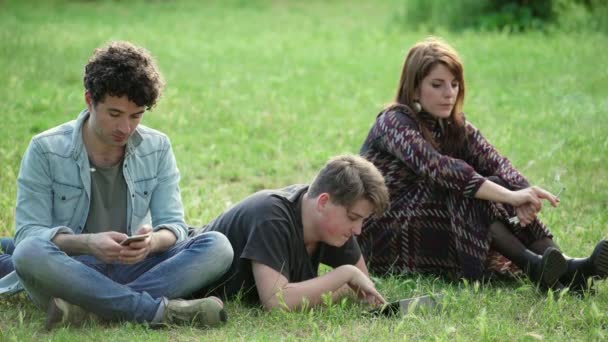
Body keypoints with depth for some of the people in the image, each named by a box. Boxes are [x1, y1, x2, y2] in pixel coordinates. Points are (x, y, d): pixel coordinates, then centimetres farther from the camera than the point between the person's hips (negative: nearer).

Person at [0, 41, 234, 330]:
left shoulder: (157, 148, 6)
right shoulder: (45, 150, -3)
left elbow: (173, 224, 2)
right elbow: (28, 233, -10)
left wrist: (154, 241, -24)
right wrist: (88, 243, -29)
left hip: (134, 269, 3)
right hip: (70, 271, -3)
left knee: (217, 246, -21)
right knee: (30, 252, -36)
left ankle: (90, 308, -35)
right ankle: (160, 309, -37)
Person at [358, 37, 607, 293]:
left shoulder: (454, 126, 7)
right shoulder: (394, 123, -15)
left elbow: (494, 162, -11)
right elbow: (437, 168, -33)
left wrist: (521, 195, -34)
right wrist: (510, 196, -41)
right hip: (384, 241, -6)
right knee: (465, 191, -27)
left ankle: (562, 267, -36)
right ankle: (531, 265, -44)